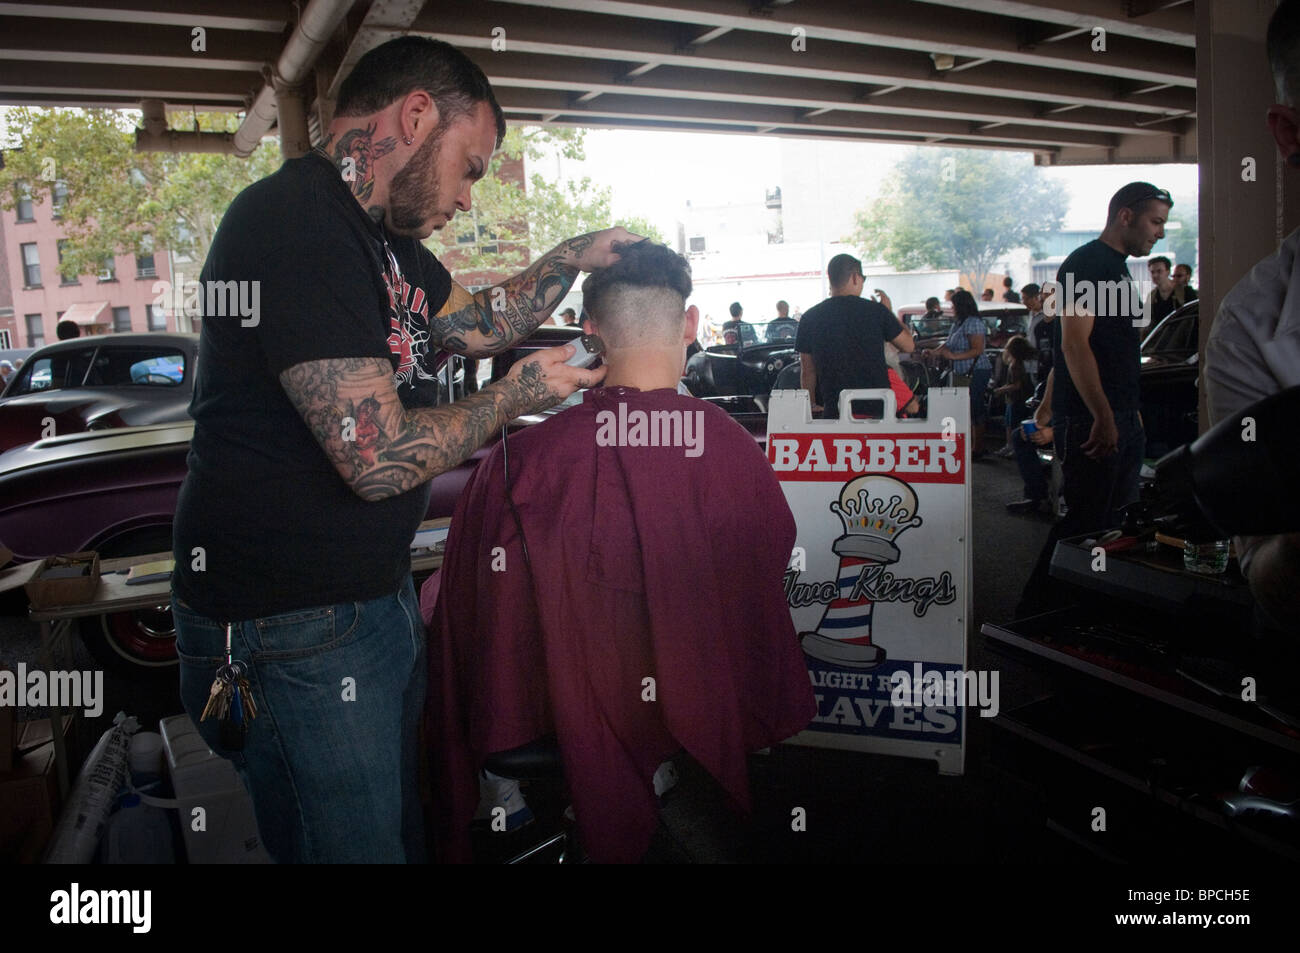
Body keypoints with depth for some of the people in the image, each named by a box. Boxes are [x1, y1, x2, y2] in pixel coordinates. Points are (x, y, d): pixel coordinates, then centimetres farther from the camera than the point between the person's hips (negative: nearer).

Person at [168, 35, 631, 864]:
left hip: (380, 594, 10)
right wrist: (515, 396, -12)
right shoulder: (298, 225, -22)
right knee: (356, 845, 7)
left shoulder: (379, 234, 10)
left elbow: (474, 324, 24)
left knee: (405, 829, 22)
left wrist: (575, 257, 15)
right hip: (293, 630, -9)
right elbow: (379, 458, -26)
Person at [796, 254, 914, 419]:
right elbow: (909, 346, 10)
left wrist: (811, 405, 19)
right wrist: (888, 311, 21)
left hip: (834, 412, 1)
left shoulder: (810, 318, 2)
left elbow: (807, 371, 7)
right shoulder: (876, 311, -3)